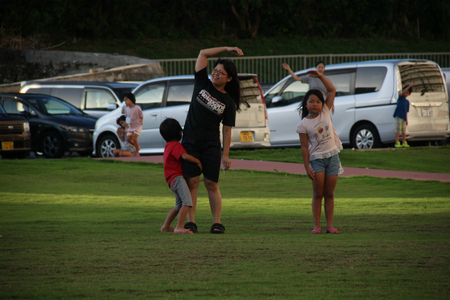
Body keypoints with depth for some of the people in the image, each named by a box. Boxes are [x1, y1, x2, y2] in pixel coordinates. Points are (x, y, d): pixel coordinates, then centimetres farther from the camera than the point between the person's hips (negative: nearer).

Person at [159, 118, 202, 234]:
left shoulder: (168, 146, 21)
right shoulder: (176, 145, -12)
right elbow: (185, 156, -27)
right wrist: (198, 161, -14)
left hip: (173, 180, 11)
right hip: (177, 177, -11)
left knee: (179, 205, 22)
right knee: (187, 202, -20)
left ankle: (166, 226, 30)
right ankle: (179, 227, -27)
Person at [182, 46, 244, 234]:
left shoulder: (228, 102, 3)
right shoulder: (203, 84, 5)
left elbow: (227, 130, 2)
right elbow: (203, 53, 6)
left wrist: (226, 155, -4)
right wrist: (226, 49, 2)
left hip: (211, 145, -1)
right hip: (190, 141, 1)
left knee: (212, 184, -2)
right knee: (192, 181, -5)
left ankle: (217, 222, 0)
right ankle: (191, 222, -5)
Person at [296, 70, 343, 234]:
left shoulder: (325, 112, 3)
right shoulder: (303, 125, -7)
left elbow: (332, 90, 2)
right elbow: (304, 147, -7)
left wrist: (321, 76, -5)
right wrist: (307, 167, -11)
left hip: (332, 155, 3)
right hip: (316, 158, -3)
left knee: (329, 194, 5)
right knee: (318, 194, -5)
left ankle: (330, 225, 7)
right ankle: (317, 225, 0)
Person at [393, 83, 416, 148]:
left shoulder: (407, 102, 20)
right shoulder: (400, 97, 5)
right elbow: (403, 92, -16)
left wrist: (406, 120, 15)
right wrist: (410, 86, -24)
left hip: (404, 117, 6)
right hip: (398, 116, -6)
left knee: (404, 131, 8)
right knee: (398, 130, -9)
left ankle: (404, 143, 14)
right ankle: (397, 143, -9)